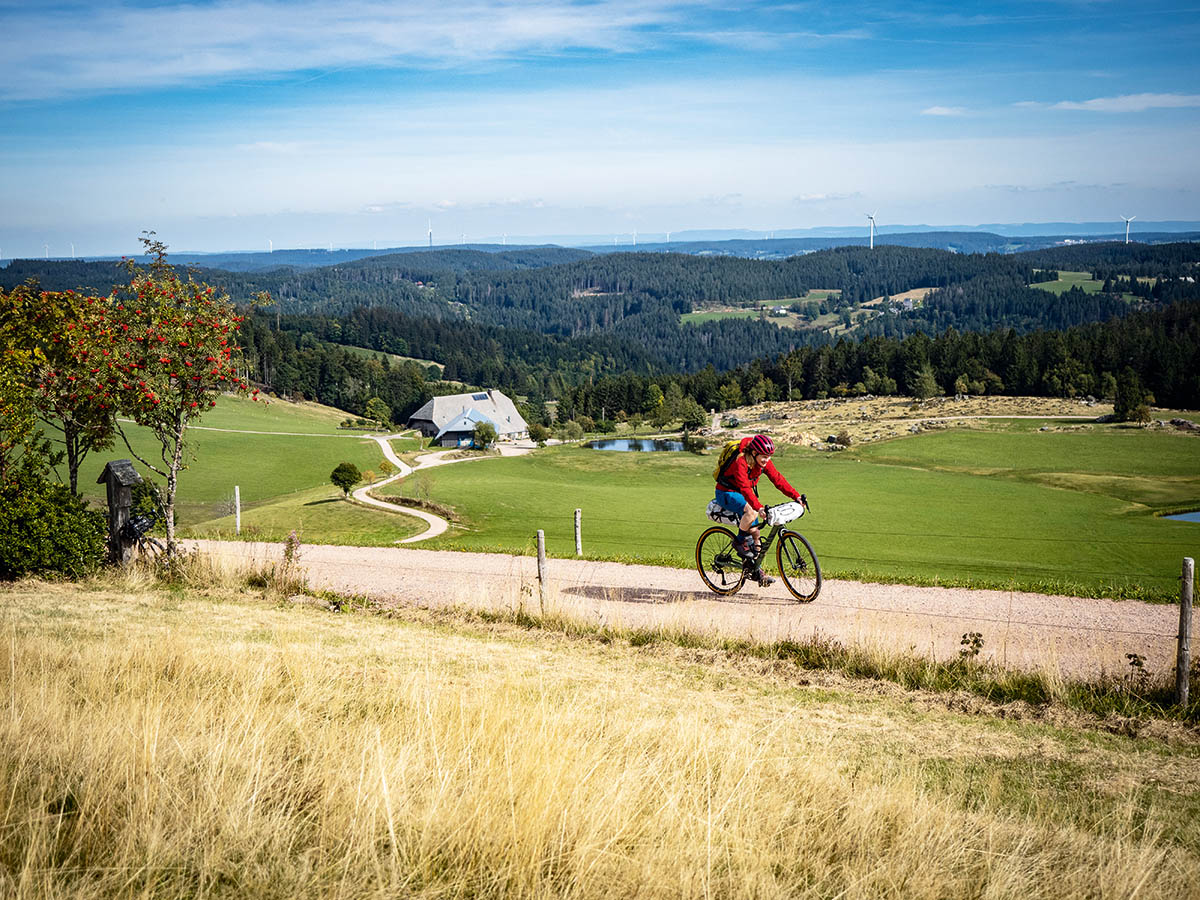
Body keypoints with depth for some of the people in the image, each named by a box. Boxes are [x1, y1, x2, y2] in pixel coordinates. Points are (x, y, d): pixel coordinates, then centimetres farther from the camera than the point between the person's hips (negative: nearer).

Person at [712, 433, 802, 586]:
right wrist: (759, 507, -51)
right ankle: (739, 542, -11)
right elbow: (745, 488, -40)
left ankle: (756, 570, 9)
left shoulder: (764, 461, -9)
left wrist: (796, 496, -16)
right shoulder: (740, 461, -31)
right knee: (751, 512, -35)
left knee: (754, 531, 1)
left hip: (742, 493, 8)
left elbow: (778, 479, -7)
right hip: (726, 493, -8)